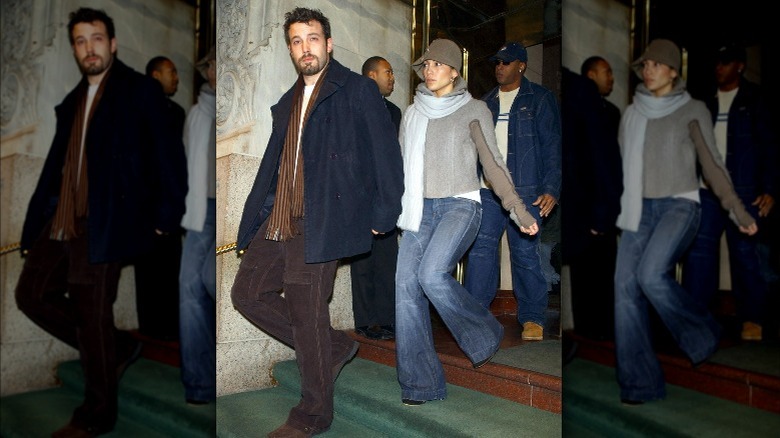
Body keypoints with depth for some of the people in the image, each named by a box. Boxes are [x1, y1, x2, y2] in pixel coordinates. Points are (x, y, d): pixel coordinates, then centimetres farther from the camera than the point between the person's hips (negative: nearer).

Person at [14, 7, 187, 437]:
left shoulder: (139, 90, -3)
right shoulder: (72, 102, 18)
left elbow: (167, 155, -8)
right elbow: (55, 164, 18)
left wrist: (164, 217, -14)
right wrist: (35, 223, 14)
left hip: (104, 225, -8)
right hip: (60, 222, 8)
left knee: (92, 316, 0)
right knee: (32, 293, 10)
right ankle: (116, 348, 25)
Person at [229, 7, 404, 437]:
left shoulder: (358, 90, -1)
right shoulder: (286, 104, 20)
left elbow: (386, 155, -5)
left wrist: (381, 216, -12)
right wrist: (249, 226, 17)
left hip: (322, 222, -8)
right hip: (278, 221, 8)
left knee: (306, 312, -4)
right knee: (248, 292, 8)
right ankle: (332, 346, 22)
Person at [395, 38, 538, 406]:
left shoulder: (474, 110, 4)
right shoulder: (412, 113, 16)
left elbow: (493, 164, 1)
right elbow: (401, 167, 20)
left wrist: (518, 210, -8)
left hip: (461, 206, -4)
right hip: (421, 210, 5)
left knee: (432, 274, -27)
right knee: (406, 284, -9)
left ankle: (483, 336, 1)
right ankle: (419, 383, -1)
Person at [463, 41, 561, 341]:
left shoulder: (540, 99, 4)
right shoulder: (486, 102, 18)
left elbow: (552, 146, -2)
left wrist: (551, 188, -11)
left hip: (525, 191, -4)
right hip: (486, 191, 4)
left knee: (526, 253, 0)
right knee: (480, 249, 0)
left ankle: (532, 318, 12)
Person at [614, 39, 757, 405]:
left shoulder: (693, 111, 2)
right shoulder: (632, 114, 13)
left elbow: (712, 166, 1)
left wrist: (739, 211, -6)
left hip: (680, 207, -4)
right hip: (639, 211, 4)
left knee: (651, 276, -27)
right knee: (626, 290, -10)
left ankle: (700, 334, 3)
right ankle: (639, 384, -2)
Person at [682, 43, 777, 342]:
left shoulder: (754, 100, 5)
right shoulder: (707, 103, 16)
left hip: (743, 191, -3)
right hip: (707, 189, 4)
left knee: (745, 253, 1)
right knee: (699, 249, -1)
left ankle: (752, 318, 12)